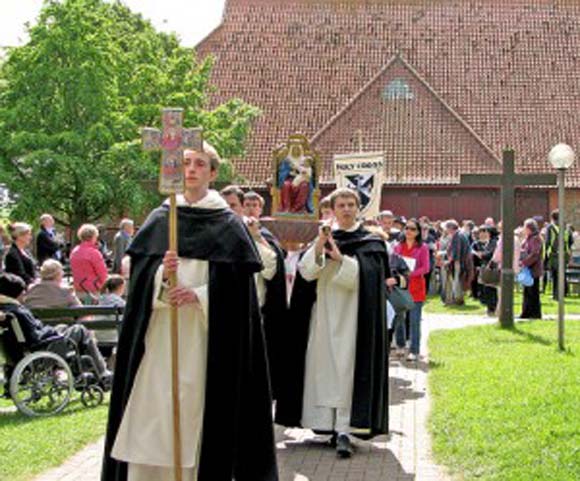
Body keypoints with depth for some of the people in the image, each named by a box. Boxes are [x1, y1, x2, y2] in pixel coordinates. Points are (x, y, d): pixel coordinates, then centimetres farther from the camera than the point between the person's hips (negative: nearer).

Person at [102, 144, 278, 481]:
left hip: (204, 333, -2)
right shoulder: (160, 218, 11)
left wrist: (198, 295, -17)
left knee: (196, 404, -4)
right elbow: (139, 270, 5)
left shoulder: (228, 224, 3)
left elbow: (236, 283, -4)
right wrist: (160, 273, -16)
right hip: (159, 331, 2)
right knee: (152, 403, -1)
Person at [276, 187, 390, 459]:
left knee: (346, 371, -10)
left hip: (352, 317, -3)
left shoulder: (370, 243, 5)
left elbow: (364, 276, -9)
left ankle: (344, 430, -14)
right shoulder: (323, 238, 13)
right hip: (323, 316, 3)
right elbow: (306, 272, -1)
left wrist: (340, 258, -20)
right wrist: (318, 249, -18)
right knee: (322, 367, 3)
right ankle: (327, 423, 11)